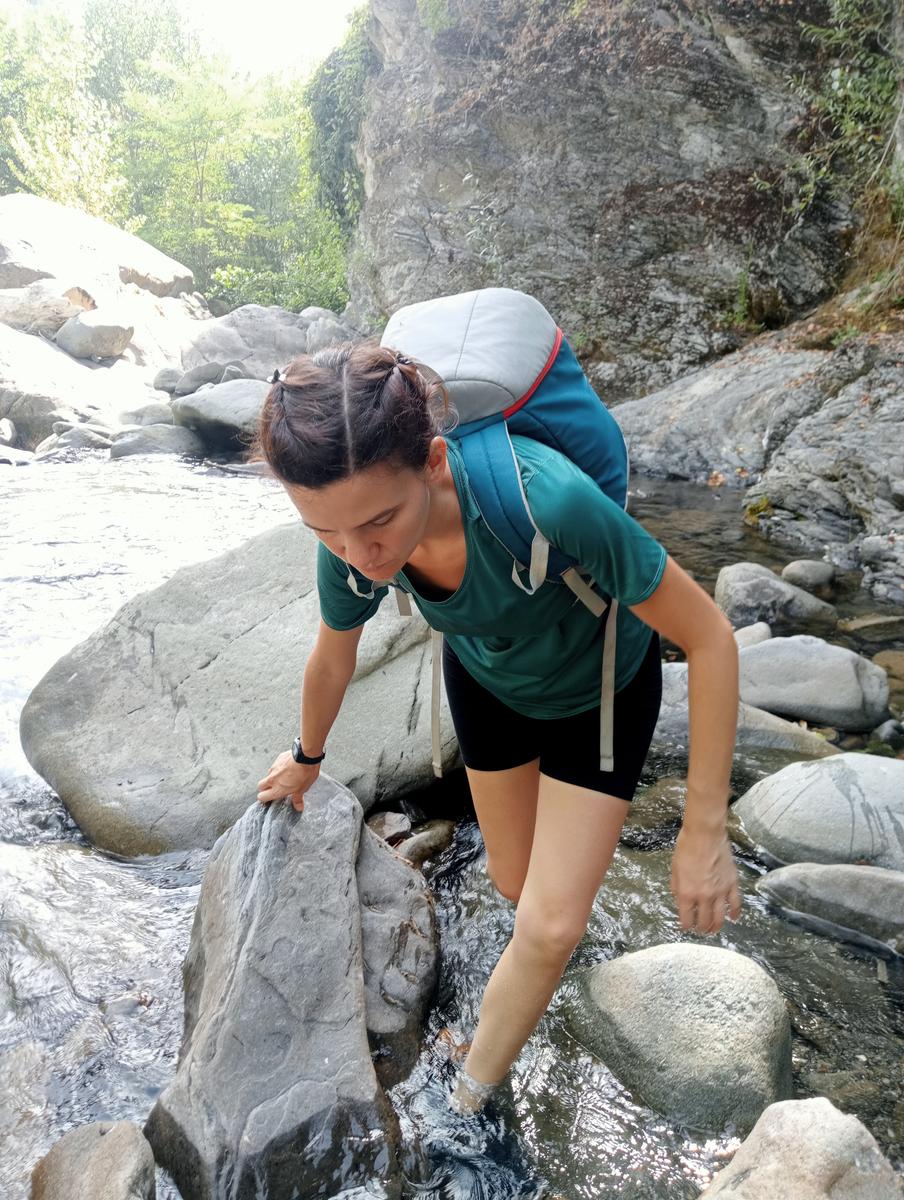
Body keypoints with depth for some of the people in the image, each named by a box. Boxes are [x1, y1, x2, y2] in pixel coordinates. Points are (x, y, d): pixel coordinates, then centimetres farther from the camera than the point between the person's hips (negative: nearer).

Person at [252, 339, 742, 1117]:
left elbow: (710, 637, -29)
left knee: (549, 928, -3)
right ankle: (576, 876, 55)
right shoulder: (351, 541, -27)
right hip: (485, 681, 4)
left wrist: (705, 831, -23)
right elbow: (333, 660, -3)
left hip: (601, 689, -3)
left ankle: (469, 1097, 25)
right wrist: (307, 759, 16)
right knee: (517, 881, 17)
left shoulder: (546, 498, -43)